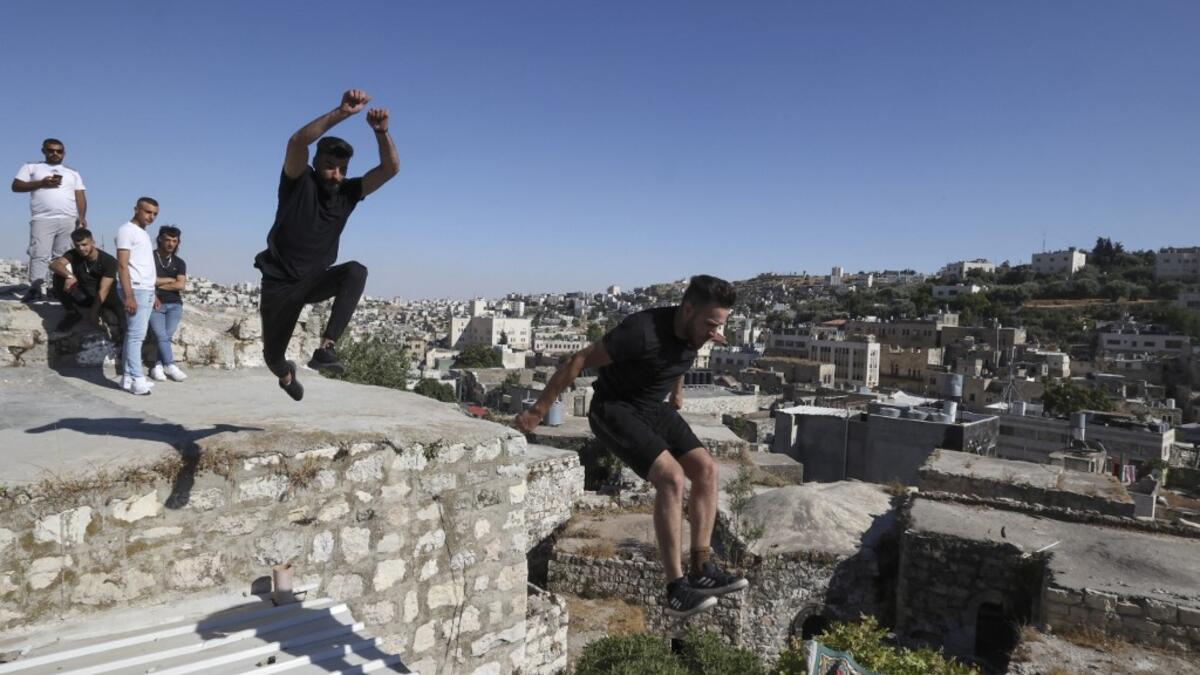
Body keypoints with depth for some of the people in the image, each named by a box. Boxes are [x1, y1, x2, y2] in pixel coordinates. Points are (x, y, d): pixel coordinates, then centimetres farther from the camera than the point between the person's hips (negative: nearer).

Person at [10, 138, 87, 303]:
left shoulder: (73, 173, 23)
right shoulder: (31, 167, 18)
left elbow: (80, 196, 14)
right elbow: (16, 186, 8)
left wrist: (82, 217, -2)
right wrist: (41, 183, -6)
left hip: (69, 220, 2)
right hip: (42, 219, -2)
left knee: (64, 256, -3)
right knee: (39, 254, -12)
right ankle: (35, 288, -19)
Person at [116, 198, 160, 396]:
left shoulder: (144, 234, 19)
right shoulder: (127, 230, -7)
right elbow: (122, 265, -15)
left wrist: (152, 293, 18)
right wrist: (129, 295, -21)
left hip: (147, 290, 9)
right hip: (136, 290, -9)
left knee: (135, 335, 8)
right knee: (136, 335, -10)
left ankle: (128, 377, 10)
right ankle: (137, 379, -10)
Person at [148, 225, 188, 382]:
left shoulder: (179, 263, 13)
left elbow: (181, 286, 0)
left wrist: (158, 284, -4)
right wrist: (170, 280, -6)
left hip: (174, 305, 2)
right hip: (154, 304, -2)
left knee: (167, 335, -16)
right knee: (161, 336, -19)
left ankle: (158, 365, -8)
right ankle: (170, 366, -18)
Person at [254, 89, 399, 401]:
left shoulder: (347, 193, -4)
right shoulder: (299, 183, -13)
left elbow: (390, 169, -14)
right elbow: (297, 141, -34)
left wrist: (381, 131, -31)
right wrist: (340, 113, -43)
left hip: (315, 280, 2)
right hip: (280, 284, -2)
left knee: (355, 271, -30)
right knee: (272, 354, 10)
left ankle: (324, 348, -32)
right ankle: (286, 374, 51)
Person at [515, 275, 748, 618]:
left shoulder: (696, 331, -7)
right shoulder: (643, 331, -31)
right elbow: (580, 360, -23)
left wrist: (677, 390, 33)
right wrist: (538, 411, -18)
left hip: (654, 409, 8)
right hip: (614, 409, -8)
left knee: (706, 469, -4)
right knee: (671, 477, -24)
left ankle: (701, 571, 3)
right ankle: (676, 589, -19)